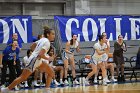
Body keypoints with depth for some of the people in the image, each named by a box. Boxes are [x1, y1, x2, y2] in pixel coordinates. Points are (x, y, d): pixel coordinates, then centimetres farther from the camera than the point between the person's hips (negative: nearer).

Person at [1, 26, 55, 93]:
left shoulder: (42, 40, 12)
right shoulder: (47, 42, -16)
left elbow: (32, 47, 22)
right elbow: (41, 54, -25)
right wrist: (48, 59, -11)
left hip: (38, 61, 10)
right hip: (34, 60, -10)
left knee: (51, 73, 8)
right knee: (22, 78, -4)